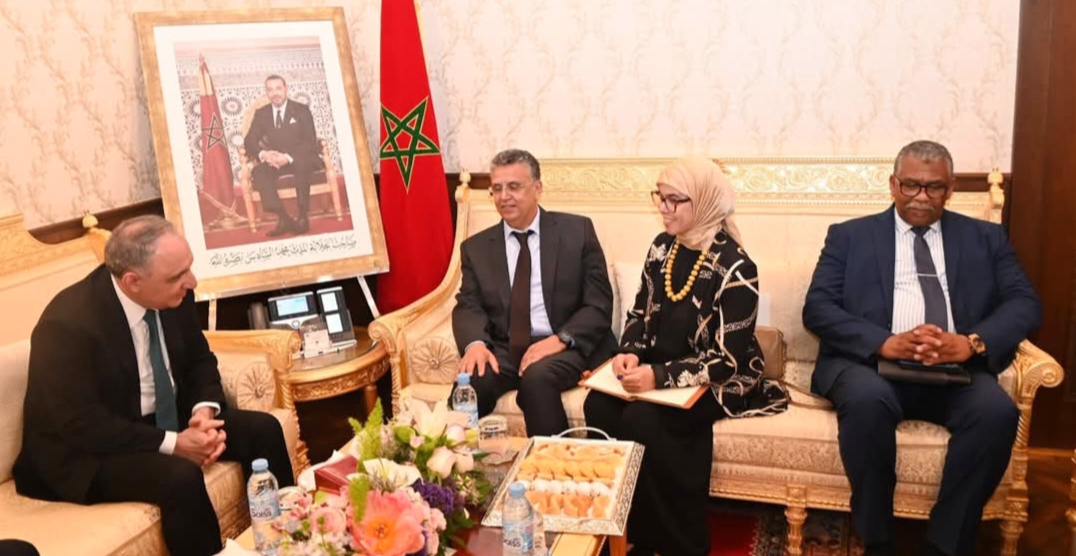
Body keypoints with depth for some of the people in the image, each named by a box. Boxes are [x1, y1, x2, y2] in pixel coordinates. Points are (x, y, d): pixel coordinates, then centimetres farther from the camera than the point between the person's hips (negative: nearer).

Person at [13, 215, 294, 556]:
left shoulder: (174, 296, -10)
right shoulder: (68, 324, -28)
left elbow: (199, 359, 5)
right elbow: (81, 424, -25)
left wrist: (205, 410, -15)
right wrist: (172, 444, -27)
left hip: (166, 418, 7)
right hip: (89, 451, -6)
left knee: (262, 430, -9)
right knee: (181, 476, -32)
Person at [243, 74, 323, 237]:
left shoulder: (301, 110, -1)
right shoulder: (261, 114, 8)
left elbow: (310, 142, -9)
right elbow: (249, 141, 3)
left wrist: (288, 157, -26)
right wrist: (263, 154, -22)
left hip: (301, 159, -3)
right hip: (275, 160, 3)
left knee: (301, 165, -39)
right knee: (258, 172, -29)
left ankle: (303, 216, -29)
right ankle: (284, 219, -31)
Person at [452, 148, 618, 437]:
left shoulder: (577, 230, 3)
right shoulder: (476, 247, 12)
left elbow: (599, 303, -1)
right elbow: (469, 305, 3)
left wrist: (560, 339, -18)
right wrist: (475, 343, -20)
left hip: (566, 348, -2)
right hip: (504, 349, 2)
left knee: (537, 377, -33)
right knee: (470, 381, -28)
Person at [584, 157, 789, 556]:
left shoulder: (734, 269, -18)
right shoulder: (662, 247, 3)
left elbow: (727, 359, -21)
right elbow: (640, 314, 11)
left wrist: (659, 376, -31)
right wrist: (630, 353, -11)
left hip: (717, 382, -6)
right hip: (656, 367, 6)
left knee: (643, 419, -30)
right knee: (599, 405, -21)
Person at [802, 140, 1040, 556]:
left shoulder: (985, 238, 19)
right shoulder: (850, 236, 12)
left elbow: (1024, 303, 7)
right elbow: (818, 308, 1)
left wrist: (972, 342, -15)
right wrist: (885, 342, -18)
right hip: (872, 364, -1)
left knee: (997, 410, -30)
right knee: (868, 399, -35)